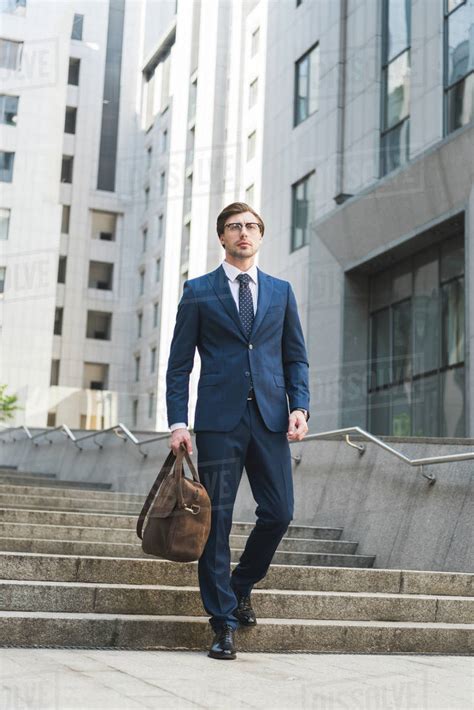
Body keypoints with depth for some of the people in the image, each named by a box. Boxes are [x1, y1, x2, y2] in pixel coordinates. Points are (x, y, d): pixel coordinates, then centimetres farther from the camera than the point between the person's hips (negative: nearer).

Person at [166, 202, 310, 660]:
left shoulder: (280, 291, 15)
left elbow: (296, 357, 15)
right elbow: (179, 363, 5)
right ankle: (223, 621, 8)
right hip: (218, 419, -2)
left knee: (278, 512, -1)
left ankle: (240, 586, 25)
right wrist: (177, 422, -6)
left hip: (270, 416, 3)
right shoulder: (198, 291, 7)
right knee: (217, 519, -2)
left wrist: (300, 406, -1)